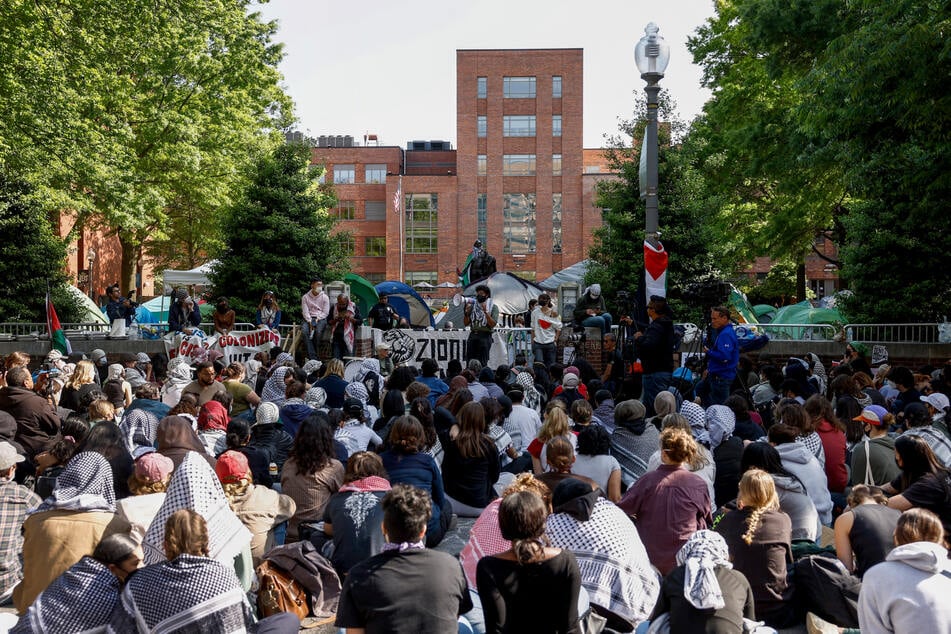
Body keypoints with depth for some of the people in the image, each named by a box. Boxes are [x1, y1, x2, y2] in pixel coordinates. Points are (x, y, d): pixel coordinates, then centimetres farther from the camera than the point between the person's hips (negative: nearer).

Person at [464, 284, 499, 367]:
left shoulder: (493, 307, 2)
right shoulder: (472, 306, 13)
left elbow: (493, 324, -9)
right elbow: (466, 323, 13)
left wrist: (486, 312, -17)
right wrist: (467, 312, -4)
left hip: (485, 336, -4)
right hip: (473, 335, 4)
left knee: (482, 363, -5)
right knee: (470, 361, 3)